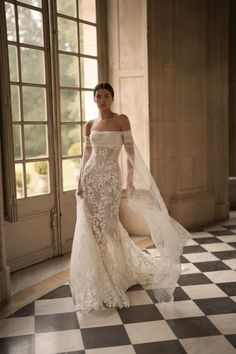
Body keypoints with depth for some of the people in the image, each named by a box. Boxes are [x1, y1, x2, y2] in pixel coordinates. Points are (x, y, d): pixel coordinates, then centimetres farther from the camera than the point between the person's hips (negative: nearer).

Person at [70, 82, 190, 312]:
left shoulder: (121, 120, -2)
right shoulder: (90, 125, 10)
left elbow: (130, 151, -4)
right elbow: (86, 155, 12)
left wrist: (131, 179, -10)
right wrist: (79, 182, 7)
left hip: (110, 178, -4)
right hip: (90, 177, 4)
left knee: (108, 224, -3)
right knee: (92, 226, 6)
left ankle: (116, 277, 18)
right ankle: (101, 279, 24)